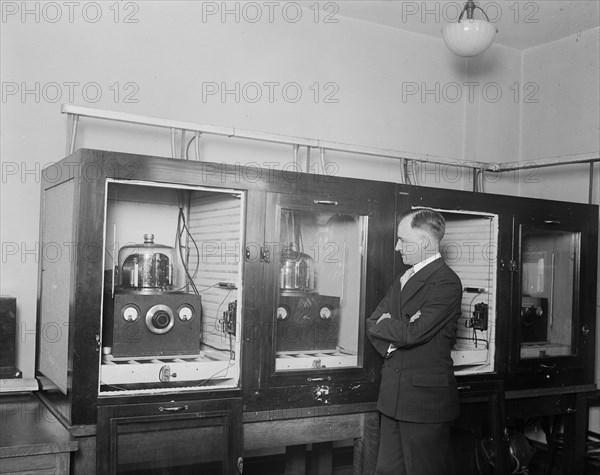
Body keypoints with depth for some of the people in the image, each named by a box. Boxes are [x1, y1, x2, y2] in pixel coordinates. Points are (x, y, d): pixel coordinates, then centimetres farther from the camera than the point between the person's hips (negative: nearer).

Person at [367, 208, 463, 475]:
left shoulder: (446, 282, -14)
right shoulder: (404, 279, 15)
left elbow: (413, 332, -23)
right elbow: (373, 322, 12)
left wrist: (381, 326, -5)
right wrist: (389, 346, -8)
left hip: (425, 398, -8)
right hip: (393, 394, 8)